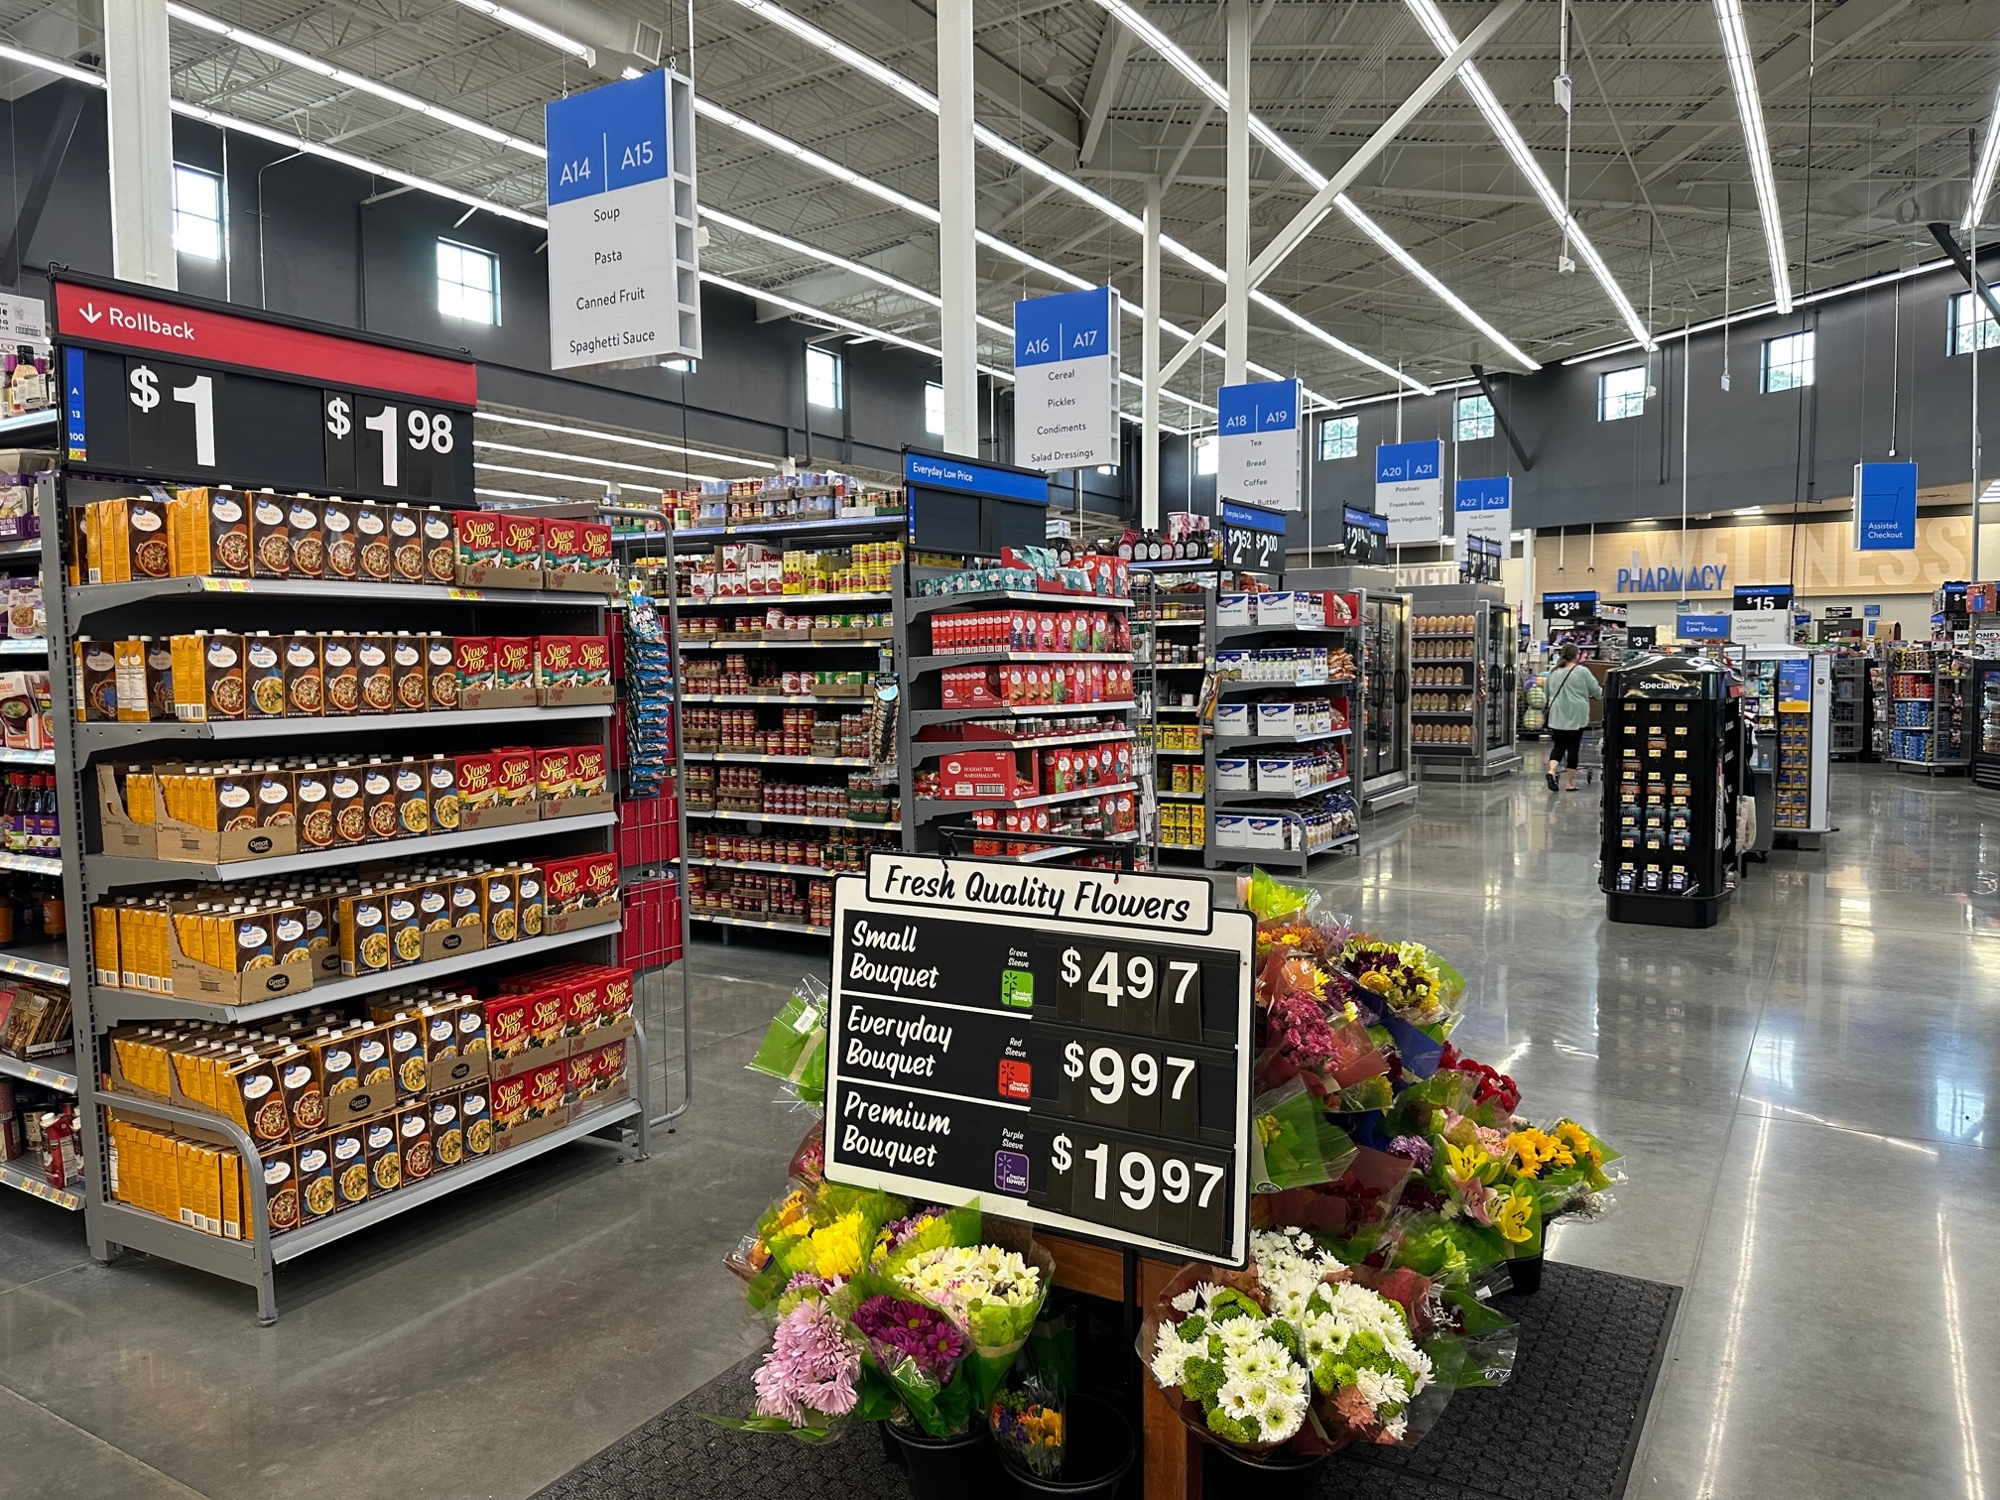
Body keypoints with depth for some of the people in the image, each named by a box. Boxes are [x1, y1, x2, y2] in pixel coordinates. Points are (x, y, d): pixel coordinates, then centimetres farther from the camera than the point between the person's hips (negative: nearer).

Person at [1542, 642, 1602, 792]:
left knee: (1558, 746, 10)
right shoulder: (1582, 672, -7)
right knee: (1573, 748, 4)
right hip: (1575, 716, -3)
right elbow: (1596, 691, 0)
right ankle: (1571, 782, 8)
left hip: (1557, 716, 3)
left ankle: (1551, 771, -14)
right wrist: (1601, 693, 24)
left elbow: (1546, 691, 16)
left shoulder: (1554, 672, 4)